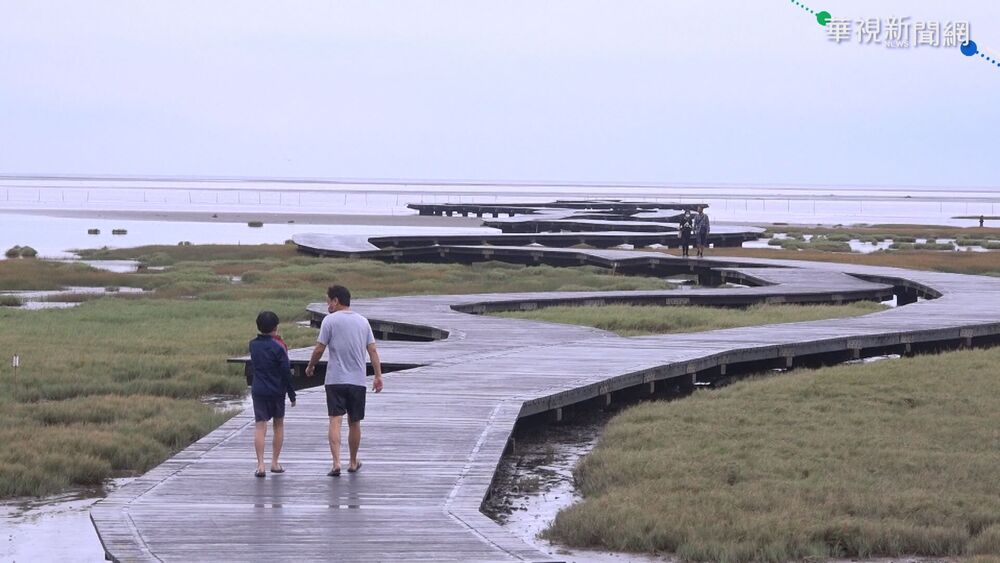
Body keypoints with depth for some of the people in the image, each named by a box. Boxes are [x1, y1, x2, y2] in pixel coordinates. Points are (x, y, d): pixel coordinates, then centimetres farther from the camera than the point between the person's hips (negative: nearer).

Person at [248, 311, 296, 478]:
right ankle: (275, 463, 17)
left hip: (258, 390, 2)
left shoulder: (253, 345, 0)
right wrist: (292, 394, -1)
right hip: (277, 391, -2)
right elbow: (286, 372, -10)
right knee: (278, 425, 15)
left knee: (260, 426, -2)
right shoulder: (278, 347, -12)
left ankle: (260, 464, -13)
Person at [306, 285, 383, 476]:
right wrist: (378, 376, 7)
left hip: (335, 379, -4)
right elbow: (372, 350, 7)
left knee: (335, 420, -8)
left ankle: (336, 462, -22)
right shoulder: (363, 321, 10)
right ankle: (354, 463, 26)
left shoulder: (330, 320, -4)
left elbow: (319, 349, -6)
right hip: (358, 380, 4)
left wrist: (310, 367, 11)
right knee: (354, 423, 14)